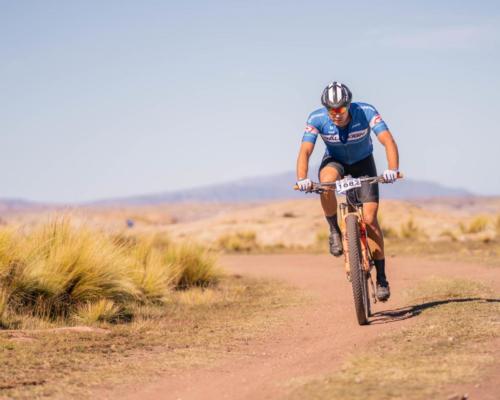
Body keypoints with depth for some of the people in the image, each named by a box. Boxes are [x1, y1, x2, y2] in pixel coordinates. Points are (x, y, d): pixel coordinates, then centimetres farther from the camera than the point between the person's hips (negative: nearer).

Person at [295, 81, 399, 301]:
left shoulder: (366, 112, -30)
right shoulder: (317, 119, -28)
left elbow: (388, 140, -39)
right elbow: (305, 151, -35)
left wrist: (392, 169, -56)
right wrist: (302, 179, -53)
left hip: (363, 162, 0)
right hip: (334, 161, 0)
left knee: (369, 218, -13)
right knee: (326, 182, -38)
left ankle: (381, 277, -2)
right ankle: (334, 231, -14)